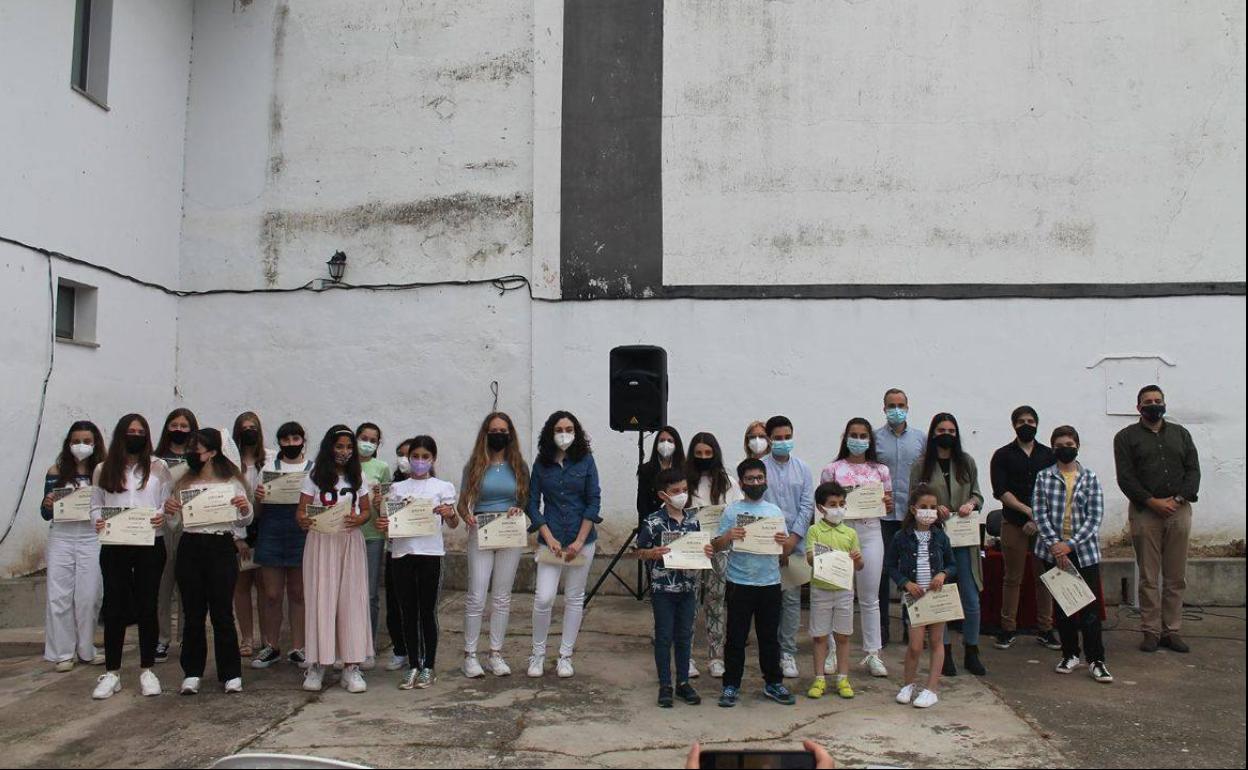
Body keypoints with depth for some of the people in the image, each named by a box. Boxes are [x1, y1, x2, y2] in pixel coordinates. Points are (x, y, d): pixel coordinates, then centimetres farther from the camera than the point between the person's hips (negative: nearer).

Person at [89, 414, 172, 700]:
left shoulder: (158, 467, 4)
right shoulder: (104, 470, 9)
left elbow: (169, 502, 4)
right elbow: (95, 506, 11)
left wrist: (163, 516, -17)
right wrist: (98, 521, -10)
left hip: (150, 545, -1)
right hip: (114, 546, 1)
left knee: (147, 606, 4)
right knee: (114, 607, 4)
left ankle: (147, 670, 15)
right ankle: (111, 673, 14)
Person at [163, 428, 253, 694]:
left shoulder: (232, 482, 3)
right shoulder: (184, 482, 12)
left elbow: (244, 522, 5)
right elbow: (173, 522, 15)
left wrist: (245, 508, -15)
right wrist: (168, 510, -6)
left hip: (221, 546, -3)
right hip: (190, 546, 3)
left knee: (222, 612, 1)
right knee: (193, 613, 6)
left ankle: (231, 674, 9)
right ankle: (192, 673, 16)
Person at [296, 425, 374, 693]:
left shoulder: (357, 477, 11)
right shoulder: (315, 476, 4)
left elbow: (366, 510, 13)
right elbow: (301, 510, 1)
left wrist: (357, 520, -9)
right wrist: (303, 521, -22)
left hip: (350, 542, 2)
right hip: (321, 542, -2)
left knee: (352, 600, -1)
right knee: (320, 599, -3)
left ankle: (351, 666, 3)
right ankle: (317, 664, 6)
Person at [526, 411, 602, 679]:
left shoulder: (585, 461, -1)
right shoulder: (541, 463, 1)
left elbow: (594, 501, -3)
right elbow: (533, 503, 1)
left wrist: (579, 541, -9)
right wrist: (550, 539, -9)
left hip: (582, 539, 0)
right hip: (551, 540, 0)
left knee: (575, 598, 7)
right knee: (543, 598, -7)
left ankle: (566, 656, 19)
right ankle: (538, 654, 11)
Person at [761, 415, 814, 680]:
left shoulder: (803, 469, 8)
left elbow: (807, 505, 4)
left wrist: (793, 538, -7)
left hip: (795, 542, 2)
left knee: (792, 598, 3)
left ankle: (788, 653, 11)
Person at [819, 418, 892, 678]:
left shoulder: (881, 471, 10)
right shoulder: (832, 470, 4)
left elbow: (888, 504, 14)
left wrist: (888, 505, -7)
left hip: (870, 532, 2)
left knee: (870, 597, 6)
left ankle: (872, 653, 15)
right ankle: (832, 652, 12)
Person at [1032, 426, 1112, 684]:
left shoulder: (1090, 478, 2)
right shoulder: (1043, 477, 2)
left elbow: (1095, 517, -5)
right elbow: (1040, 514, -3)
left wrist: (1069, 544, -14)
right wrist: (1054, 545, -14)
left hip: (1084, 551, -1)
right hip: (1054, 551, 1)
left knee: (1090, 606, -2)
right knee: (1062, 605, 10)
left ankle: (1096, 661, 5)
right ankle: (1070, 655, 23)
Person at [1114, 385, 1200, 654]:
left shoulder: (1180, 433, 15)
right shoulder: (1126, 437, 5)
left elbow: (1193, 470, 7)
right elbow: (1125, 477, -4)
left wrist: (1177, 499, -8)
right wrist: (1152, 501, -14)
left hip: (1178, 511, 3)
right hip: (1144, 513, -3)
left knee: (1176, 577, 5)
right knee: (1149, 578, -1)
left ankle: (1171, 631, 12)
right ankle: (1151, 631, 5)